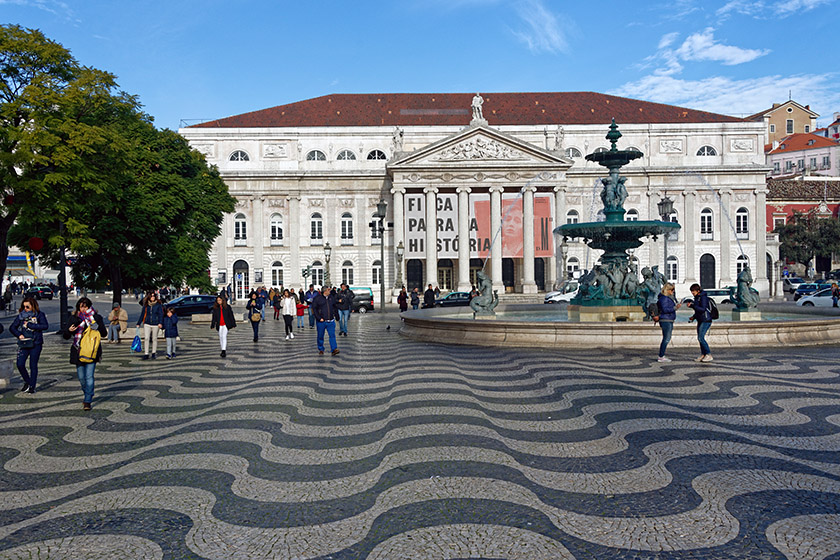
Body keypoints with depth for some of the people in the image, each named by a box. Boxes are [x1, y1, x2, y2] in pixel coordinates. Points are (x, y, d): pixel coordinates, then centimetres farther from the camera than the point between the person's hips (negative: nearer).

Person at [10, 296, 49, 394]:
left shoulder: (39, 315, 0)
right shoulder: (21, 315, 9)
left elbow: (45, 326, -15)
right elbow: (12, 328, 13)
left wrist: (29, 325, -14)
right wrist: (19, 335, -4)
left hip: (35, 343, -3)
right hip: (23, 344, 3)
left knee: (33, 366, 3)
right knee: (20, 364, -5)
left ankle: (32, 386, 14)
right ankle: (27, 382, 19)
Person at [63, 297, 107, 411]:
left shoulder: (96, 317, 3)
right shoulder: (74, 318, 6)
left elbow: (104, 334, 5)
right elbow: (66, 336, 6)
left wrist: (97, 327, -15)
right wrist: (69, 330, -17)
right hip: (78, 351, 2)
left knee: (89, 376, -8)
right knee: (81, 377, 8)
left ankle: (88, 401, -4)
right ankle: (87, 394, 34)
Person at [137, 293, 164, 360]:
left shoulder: (158, 305, 0)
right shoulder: (146, 305, 7)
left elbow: (161, 314, -4)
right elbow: (142, 314, 13)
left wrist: (160, 323, -16)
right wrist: (138, 323, 13)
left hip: (155, 324, -2)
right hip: (147, 324, 2)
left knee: (154, 339, 7)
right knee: (146, 338, -6)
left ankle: (154, 353, 19)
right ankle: (146, 354, -2)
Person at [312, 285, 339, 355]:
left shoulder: (331, 297, 10)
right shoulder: (317, 298, -5)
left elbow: (334, 307, 22)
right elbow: (314, 309, -6)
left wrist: (336, 315, 18)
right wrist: (319, 318, -13)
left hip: (330, 321, 3)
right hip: (321, 321, -3)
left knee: (332, 335, -8)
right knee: (320, 336, 8)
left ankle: (334, 349, -12)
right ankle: (321, 349, 23)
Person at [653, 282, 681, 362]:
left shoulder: (668, 297, 17)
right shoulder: (664, 298, -14)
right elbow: (665, 309, -22)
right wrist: (675, 308, -26)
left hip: (669, 321, 10)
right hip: (666, 321, -10)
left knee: (667, 339, 11)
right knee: (666, 339, -9)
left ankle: (662, 356, 15)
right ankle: (661, 357, -7)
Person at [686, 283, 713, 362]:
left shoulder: (703, 297, -13)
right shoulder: (697, 297, 16)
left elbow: (703, 309, -23)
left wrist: (692, 305, -26)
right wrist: (694, 317, 14)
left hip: (706, 320, -10)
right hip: (700, 320, 10)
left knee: (701, 338, -13)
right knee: (699, 338, 9)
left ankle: (709, 355, -6)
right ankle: (703, 355, 16)